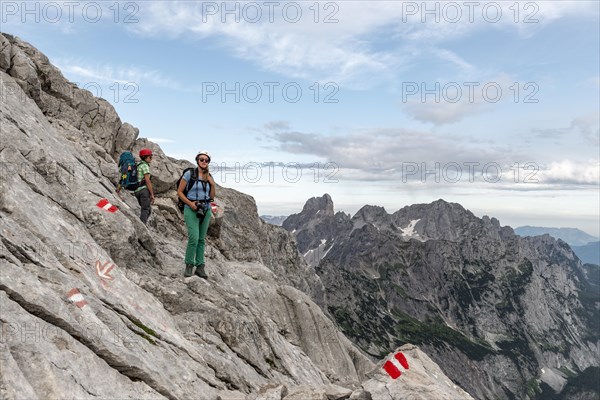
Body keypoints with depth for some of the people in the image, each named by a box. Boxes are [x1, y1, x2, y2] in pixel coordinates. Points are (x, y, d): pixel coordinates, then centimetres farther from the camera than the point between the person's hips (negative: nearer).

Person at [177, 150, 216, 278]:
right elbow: (179, 192, -4)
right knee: (194, 238, -14)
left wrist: (212, 184, -3)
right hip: (191, 210, -5)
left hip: (206, 210, 5)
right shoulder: (189, 174, -5)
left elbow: (212, 197, 12)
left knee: (202, 239, 7)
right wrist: (190, 203, -14)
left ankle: (200, 267, 15)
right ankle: (189, 265, 4)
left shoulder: (209, 177, 10)